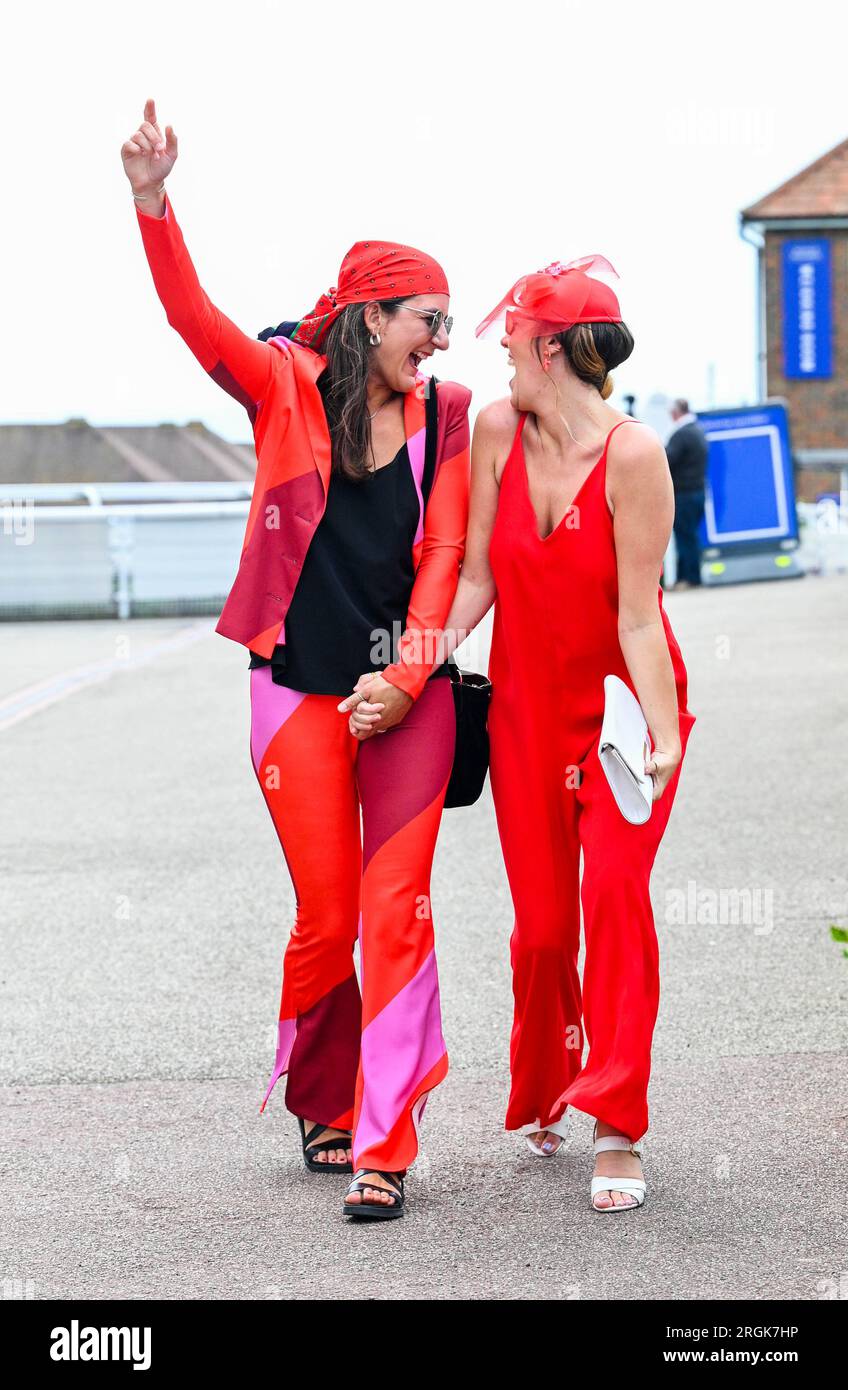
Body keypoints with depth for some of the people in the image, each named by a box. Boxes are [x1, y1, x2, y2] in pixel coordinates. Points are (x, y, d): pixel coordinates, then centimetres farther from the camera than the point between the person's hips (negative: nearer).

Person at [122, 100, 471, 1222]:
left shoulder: (441, 418, 8)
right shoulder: (285, 389, 1)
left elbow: (443, 555, 3)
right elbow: (194, 319, -14)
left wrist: (405, 678, -8)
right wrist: (154, 203, -29)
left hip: (407, 697, 2)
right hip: (299, 695, -2)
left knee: (397, 914, -6)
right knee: (327, 921, 2)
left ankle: (383, 1148, 0)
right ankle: (323, 1105, 28)